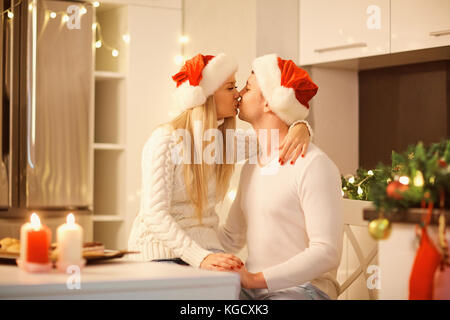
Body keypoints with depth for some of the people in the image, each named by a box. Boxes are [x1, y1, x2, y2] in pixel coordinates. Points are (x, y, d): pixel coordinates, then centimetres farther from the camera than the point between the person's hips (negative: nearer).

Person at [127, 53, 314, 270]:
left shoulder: (226, 141, 9)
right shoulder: (164, 140, -12)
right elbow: (154, 214, -19)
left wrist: (301, 128, -8)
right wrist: (201, 257, -31)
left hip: (206, 247, 6)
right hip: (161, 251, -6)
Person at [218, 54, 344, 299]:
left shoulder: (314, 166, -10)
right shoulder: (251, 166, 16)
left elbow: (326, 253, -17)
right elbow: (231, 239, 24)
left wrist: (255, 279, -21)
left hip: (302, 286, -7)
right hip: (252, 287, 7)